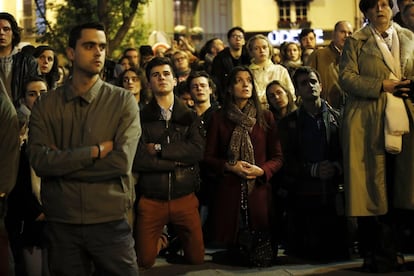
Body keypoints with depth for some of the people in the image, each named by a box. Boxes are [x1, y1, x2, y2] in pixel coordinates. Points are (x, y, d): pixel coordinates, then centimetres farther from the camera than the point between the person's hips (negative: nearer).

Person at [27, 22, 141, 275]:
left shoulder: (123, 101, -2)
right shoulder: (46, 105, 2)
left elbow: (122, 162, -14)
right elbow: (39, 161, -11)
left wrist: (62, 162, -11)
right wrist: (96, 151, -15)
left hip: (111, 221, -1)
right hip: (61, 223, 1)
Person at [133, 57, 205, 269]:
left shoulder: (190, 117, 7)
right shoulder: (140, 118, -1)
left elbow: (198, 150, -10)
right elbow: (137, 160, -14)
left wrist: (159, 148, -11)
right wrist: (178, 160, -11)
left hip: (185, 198, 2)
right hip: (151, 201, -2)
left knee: (197, 259, 4)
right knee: (145, 262, 0)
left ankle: (175, 243, 34)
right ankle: (159, 242, 31)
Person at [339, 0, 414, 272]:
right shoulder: (356, 42, 7)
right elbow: (346, 77, -3)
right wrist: (381, 86, -12)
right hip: (369, 123, -3)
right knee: (371, 188, -3)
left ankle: (389, 251, 12)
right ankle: (375, 253, 4)